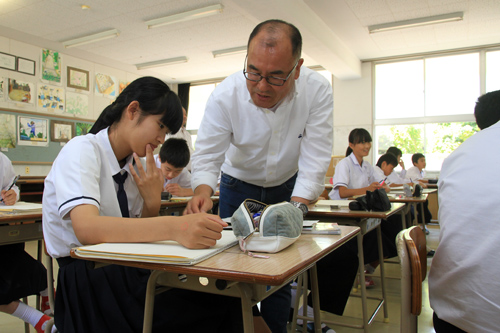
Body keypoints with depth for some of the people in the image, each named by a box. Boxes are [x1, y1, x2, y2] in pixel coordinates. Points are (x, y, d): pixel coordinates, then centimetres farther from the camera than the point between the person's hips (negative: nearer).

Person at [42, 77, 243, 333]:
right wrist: (173, 227, -43)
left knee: (228, 300, -17)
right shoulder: (82, 151, -13)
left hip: (128, 273, 6)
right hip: (87, 282, -6)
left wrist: (152, 201, -11)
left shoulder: (137, 166, 7)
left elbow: (141, 234, 9)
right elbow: (86, 229, -31)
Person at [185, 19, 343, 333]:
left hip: (288, 187, 0)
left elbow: (315, 159, -26)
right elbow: (207, 156, -23)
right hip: (238, 187, 0)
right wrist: (202, 191, -43)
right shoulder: (225, 95, -26)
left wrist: (297, 207, -39)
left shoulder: (317, 90, -25)